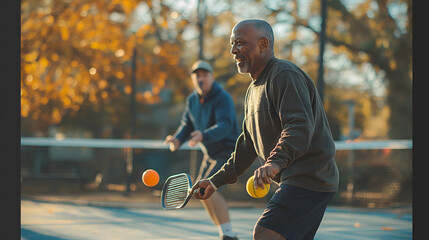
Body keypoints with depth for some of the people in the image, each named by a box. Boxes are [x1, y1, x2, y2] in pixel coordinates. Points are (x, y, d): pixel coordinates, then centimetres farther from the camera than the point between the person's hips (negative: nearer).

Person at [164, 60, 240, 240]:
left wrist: (203, 136, -53)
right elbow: (187, 125, 8)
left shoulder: (223, 98, -21)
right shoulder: (192, 100, 3)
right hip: (210, 154, 9)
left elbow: (225, 126, -35)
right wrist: (177, 139, -14)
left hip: (227, 150, -9)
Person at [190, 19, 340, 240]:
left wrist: (274, 162, -43)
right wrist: (216, 181, 25)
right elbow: (248, 146, 27)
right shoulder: (253, 90, 19)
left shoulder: (285, 75, -13)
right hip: (294, 180, 10)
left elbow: (300, 127, -28)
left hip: (309, 178, -10)